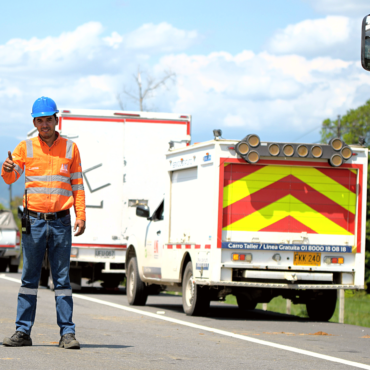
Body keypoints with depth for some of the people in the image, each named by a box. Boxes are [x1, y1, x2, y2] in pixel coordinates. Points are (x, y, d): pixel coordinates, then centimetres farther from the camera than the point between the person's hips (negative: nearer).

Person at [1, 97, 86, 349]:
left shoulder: (70, 148, 7)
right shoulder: (26, 148, 6)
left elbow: (77, 185, 9)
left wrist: (81, 216, 0)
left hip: (61, 222, 0)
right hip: (34, 221, 0)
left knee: (62, 278, 0)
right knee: (29, 278, 2)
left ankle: (67, 333, 1)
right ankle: (23, 332, 5)